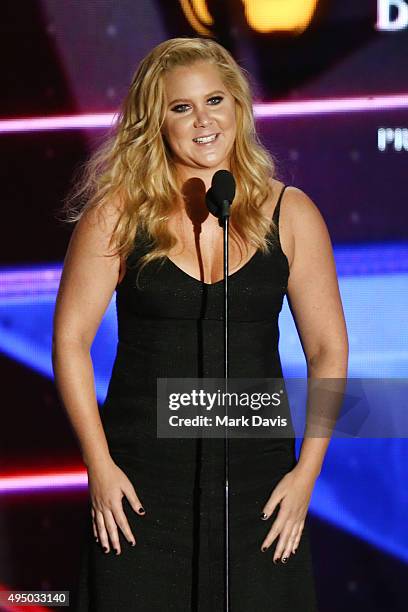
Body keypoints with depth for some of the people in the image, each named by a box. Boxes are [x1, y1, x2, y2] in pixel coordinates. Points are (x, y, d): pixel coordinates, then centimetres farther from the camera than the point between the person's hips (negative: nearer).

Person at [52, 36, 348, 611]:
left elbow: (328, 349, 6)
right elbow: (71, 337, 1)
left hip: (257, 472, 1)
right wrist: (99, 465, -5)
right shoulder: (118, 213, -1)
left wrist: (307, 470, -1)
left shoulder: (289, 214, 3)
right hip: (142, 476, -1)